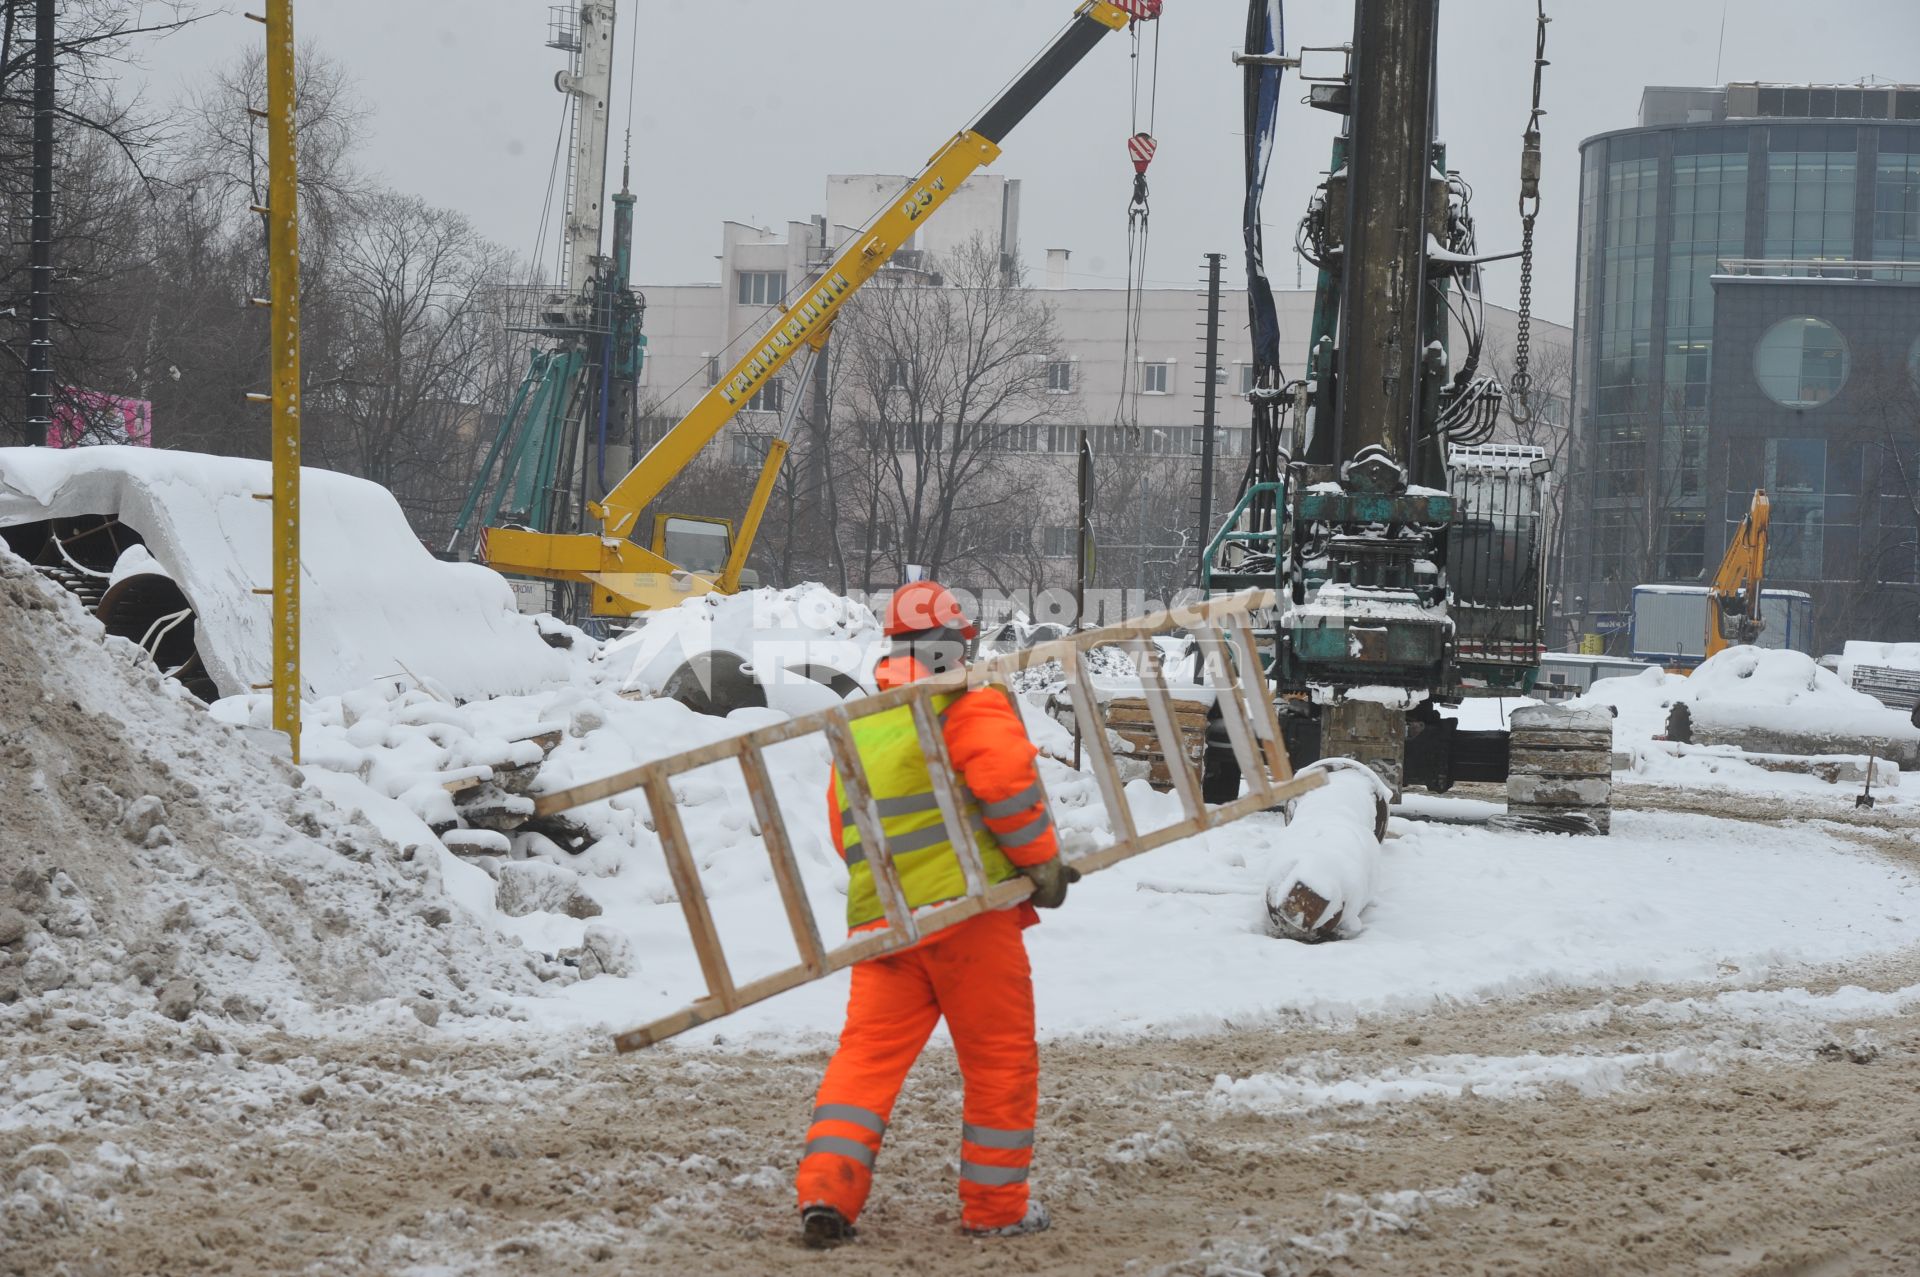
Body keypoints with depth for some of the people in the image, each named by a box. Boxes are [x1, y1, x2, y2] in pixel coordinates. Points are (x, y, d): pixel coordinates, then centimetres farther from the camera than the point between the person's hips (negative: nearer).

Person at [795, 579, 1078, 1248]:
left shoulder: (857, 726, 19)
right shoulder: (969, 704, -2)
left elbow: (846, 832, 22)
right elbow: (1006, 776, -17)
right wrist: (1041, 861, -7)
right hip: (966, 908, -5)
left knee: (868, 1054, 5)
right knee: (1001, 1059, 7)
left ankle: (826, 1190, -9)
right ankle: (996, 1206, 13)